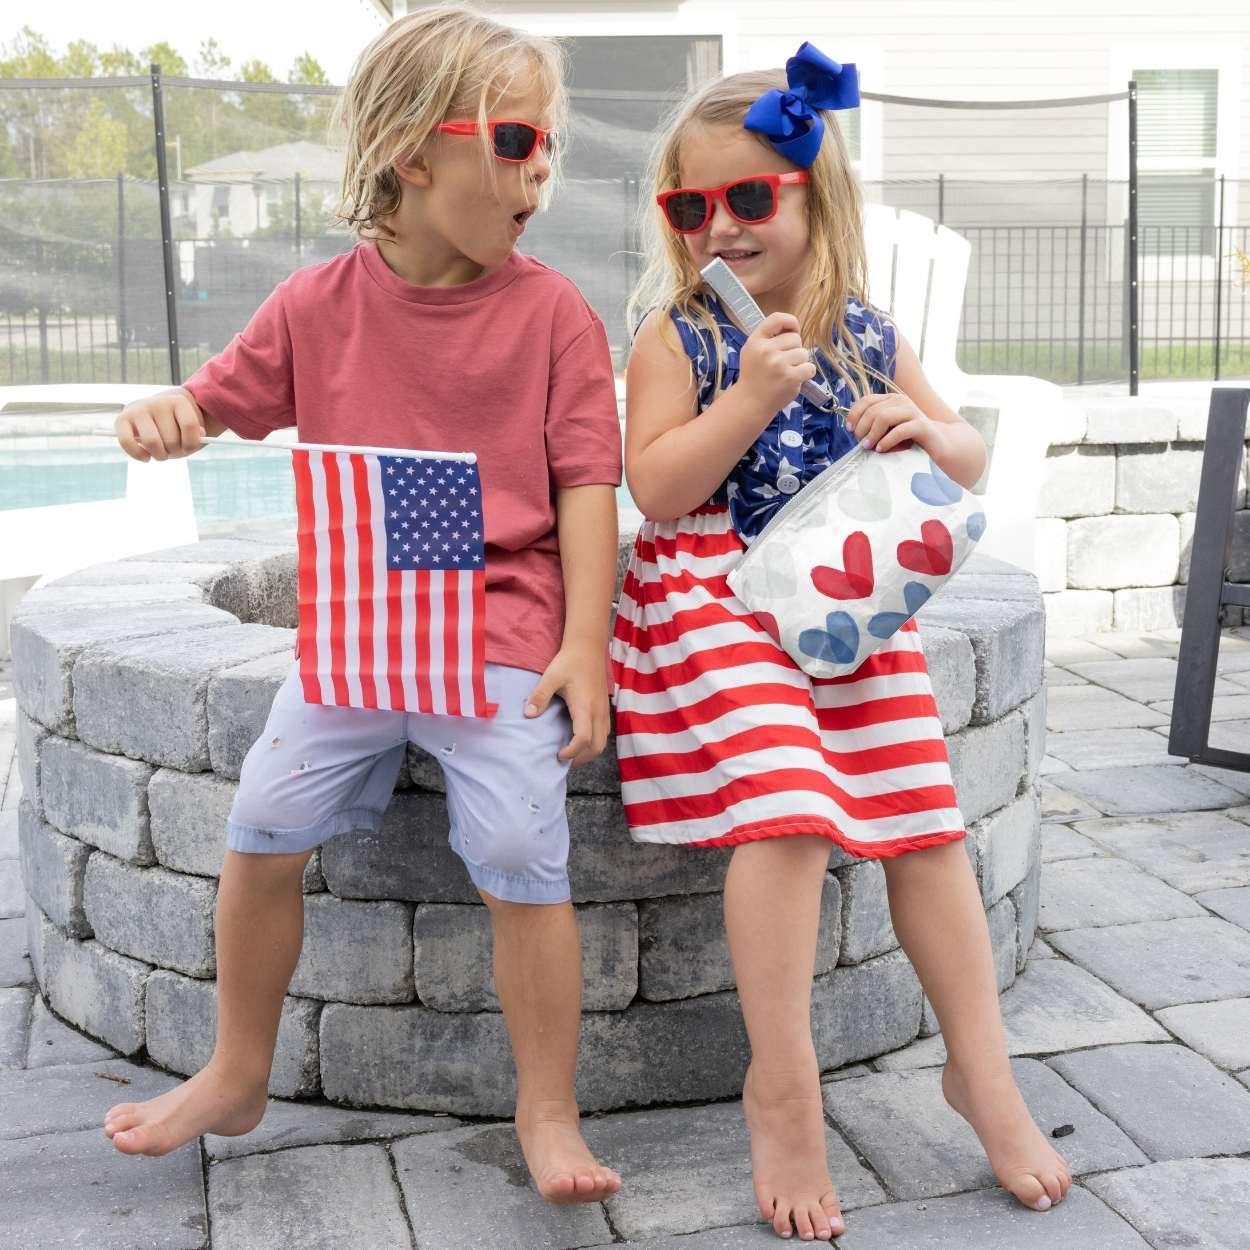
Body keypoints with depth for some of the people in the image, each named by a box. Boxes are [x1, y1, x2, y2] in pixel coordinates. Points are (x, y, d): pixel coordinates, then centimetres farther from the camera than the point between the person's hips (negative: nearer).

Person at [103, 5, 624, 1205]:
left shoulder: (551, 310, -1)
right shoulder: (320, 304, 5)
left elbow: (586, 482, -2)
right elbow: (225, 399, 14)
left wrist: (584, 642, -10)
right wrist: (163, 411, -12)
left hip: (504, 631, -3)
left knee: (520, 858, -14)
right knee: (261, 833, 0)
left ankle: (547, 1116, 8)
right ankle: (236, 1077, 25)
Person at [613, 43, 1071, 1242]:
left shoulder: (868, 334, 10)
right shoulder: (677, 336, -1)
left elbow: (968, 460, 16)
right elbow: (655, 488, -12)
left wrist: (922, 431, -7)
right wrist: (753, 393, -19)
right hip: (720, 595, -4)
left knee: (926, 818, 0)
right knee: (786, 815, -22)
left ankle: (980, 1071, 15)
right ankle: (782, 1090, -7)